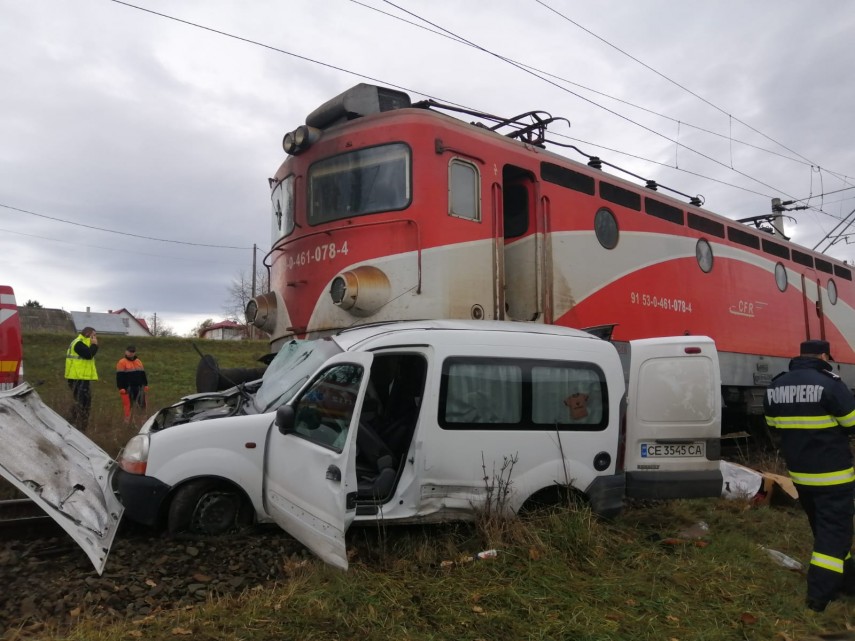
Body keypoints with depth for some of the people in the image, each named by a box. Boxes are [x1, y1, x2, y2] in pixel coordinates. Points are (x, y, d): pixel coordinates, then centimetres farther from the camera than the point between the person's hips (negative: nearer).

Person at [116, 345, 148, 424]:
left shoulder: (138, 361, 15)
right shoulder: (122, 362, -6)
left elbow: (143, 374, 21)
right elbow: (119, 376, -11)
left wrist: (145, 384, 16)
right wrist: (121, 387, -16)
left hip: (138, 387, 6)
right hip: (128, 388, -6)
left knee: (141, 403, 8)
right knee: (128, 404, -7)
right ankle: (127, 420, -2)